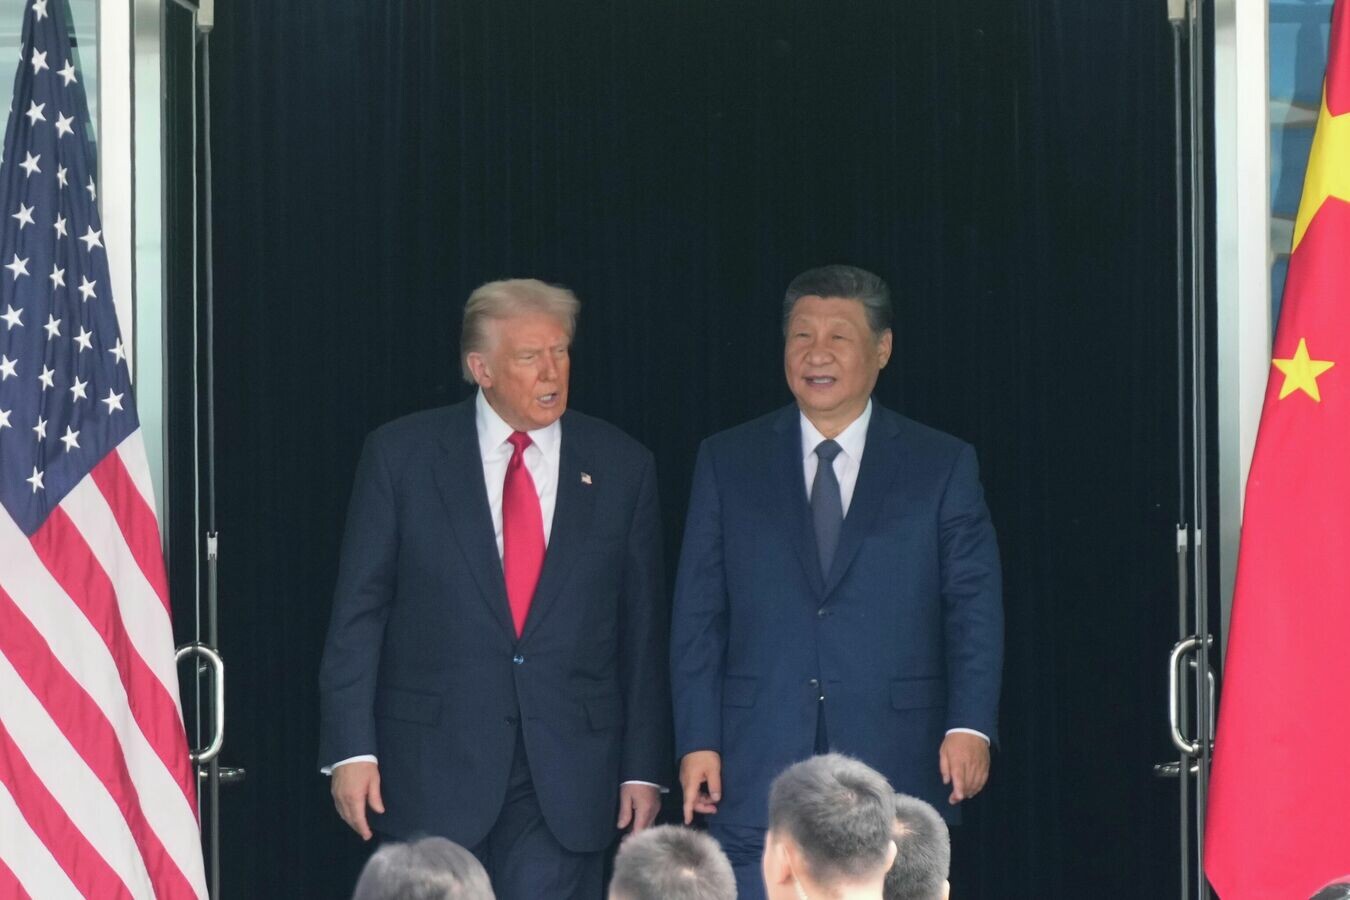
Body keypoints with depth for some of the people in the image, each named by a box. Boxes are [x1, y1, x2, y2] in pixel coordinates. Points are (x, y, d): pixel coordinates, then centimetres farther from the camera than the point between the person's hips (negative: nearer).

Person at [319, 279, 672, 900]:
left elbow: (643, 631, 8)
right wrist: (351, 749, -7)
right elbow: (358, 611, 0)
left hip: (568, 773, 1)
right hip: (435, 768, -1)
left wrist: (644, 768, 5)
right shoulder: (401, 454, 1)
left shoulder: (621, 467, 6)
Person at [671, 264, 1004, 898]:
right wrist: (697, 741, -1)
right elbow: (697, 614, 7)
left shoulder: (943, 466, 7)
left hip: (894, 766, 0)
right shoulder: (727, 463, 10)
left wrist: (970, 724, -11)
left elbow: (975, 606, 2)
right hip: (758, 769, 1)